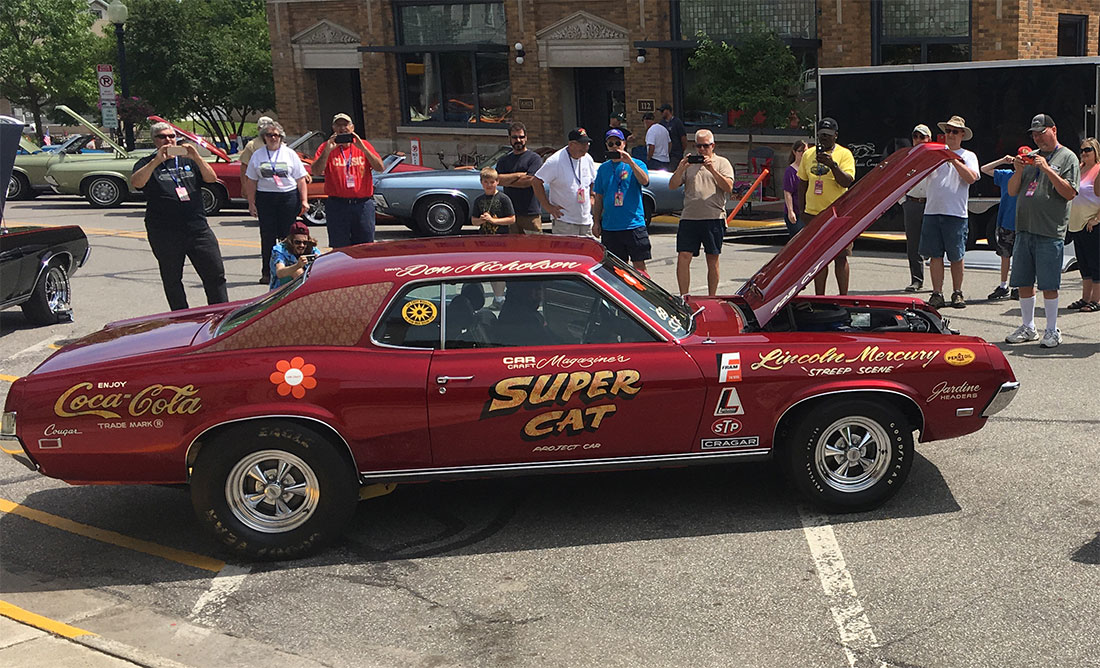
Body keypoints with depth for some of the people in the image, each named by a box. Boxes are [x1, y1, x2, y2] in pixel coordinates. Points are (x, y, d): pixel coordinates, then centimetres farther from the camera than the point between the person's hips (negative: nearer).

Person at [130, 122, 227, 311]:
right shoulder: (147, 164, 7)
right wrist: (157, 161, -24)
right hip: (164, 233, -2)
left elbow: (211, 178, 0)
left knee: (216, 274, -2)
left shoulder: (188, 161, 15)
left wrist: (196, 157, -16)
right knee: (172, 280, 6)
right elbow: (136, 183, -14)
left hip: (198, 228, 2)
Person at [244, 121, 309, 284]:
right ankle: (267, 273, 6)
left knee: (287, 235, -2)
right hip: (265, 198, 1)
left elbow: (301, 179, 6)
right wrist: (251, 203, 3)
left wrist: (304, 200, -2)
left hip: (289, 197, -1)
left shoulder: (290, 154, 7)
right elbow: (251, 181, 10)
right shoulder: (257, 155, 10)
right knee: (267, 236, 0)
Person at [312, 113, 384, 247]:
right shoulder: (326, 147, 6)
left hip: (363, 204, 1)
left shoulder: (364, 145, 9)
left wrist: (363, 148, -13)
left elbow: (379, 168, -3)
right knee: (338, 248, 1)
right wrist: (327, 151, -17)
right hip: (337, 204, -1)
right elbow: (316, 172, -5)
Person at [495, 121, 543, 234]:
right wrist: (518, 175, -7)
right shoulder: (503, 160, 17)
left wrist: (506, 180, 1)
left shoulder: (534, 158, 2)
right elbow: (497, 179, 1)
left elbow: (529, 181, -9)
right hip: (510, 213, 4)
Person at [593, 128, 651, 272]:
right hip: (609, 227, 3)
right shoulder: (603, 168, 13)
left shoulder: (636, 164, 3)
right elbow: (599, 198, 16)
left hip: (634, 224, -3)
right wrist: (596, 222, 11)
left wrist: (630, 162, -25)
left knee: (639, 265, -3)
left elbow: (645, 181, -18)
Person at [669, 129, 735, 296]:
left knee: (712, 259, 4)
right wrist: (680, 169, -9)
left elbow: (728, 187, -7)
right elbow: (672, 186, 7)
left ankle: (712, 298, 13)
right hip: (689, 218, 2)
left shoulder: (722, 163, 8)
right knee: (683, 257, -6)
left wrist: (712, 170, -17)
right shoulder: (689, 164, 16)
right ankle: (683, 298, 1)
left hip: (714, 218, -2)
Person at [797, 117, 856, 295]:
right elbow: (802, 183, 17)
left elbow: (847, 182, -13)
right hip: (813, 213, 4)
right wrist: (802, 210, 11)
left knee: (840, 258, -1)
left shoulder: (844, 154, -2)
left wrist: (833, 164, -26)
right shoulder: (808, 155, 11)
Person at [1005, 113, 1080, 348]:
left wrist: (1047, 170, -16)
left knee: (1048, 285, -4)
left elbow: (1070, 193, -10)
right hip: (1024, 229, 6)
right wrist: (1019, 170, -3)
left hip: (1050, 232, -6)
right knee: (1024, 282, 9)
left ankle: (1052, 331, 7)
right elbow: (1012, 191, 15)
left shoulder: (1067, 157, 1)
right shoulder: (1031, 157, 17)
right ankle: (1028, 328, 20)